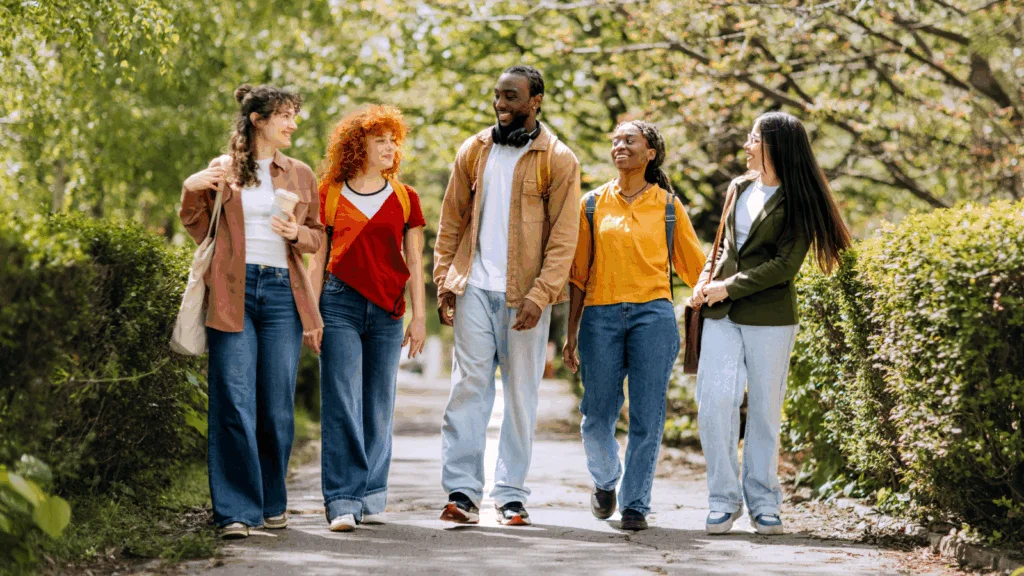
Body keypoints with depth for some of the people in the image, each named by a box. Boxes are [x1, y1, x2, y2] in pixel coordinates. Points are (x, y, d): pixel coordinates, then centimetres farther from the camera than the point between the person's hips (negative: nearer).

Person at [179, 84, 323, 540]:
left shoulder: (301, 175, 14)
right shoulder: (222, 171, 9)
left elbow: (318, 236, 18)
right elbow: (198, 228, 12)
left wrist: (297, 233, -4)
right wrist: (192, 190, -6)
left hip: (281, 294, 2)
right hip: (233, 293, -2)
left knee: (278, 405, 3)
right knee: (234, 403, -7)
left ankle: (272, 502, 18)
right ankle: (237, 510, -5)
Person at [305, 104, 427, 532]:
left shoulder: (404, 199, 10)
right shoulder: (329, 196, 6)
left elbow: (414, 261, 10)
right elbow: (318, 258, 7)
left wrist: (419, 316, 2)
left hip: (388, 312, 2)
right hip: (340, 306, -2)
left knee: (379, 409, 4)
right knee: (341, 407, -8)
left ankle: (371, 500, 12)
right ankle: (343, 502, -8)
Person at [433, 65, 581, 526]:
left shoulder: (558, 160, -2)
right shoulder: (474, 151, 9)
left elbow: (563, 237, -6)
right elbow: (452, 220, 13)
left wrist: (540, 295, -15)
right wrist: (444, 279, 4)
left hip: (526, 294, -2)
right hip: (475, 288, 2)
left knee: (521, 392, 3)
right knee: (469, 385, -3)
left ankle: (511, 495, 10)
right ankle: (462, 490, -3)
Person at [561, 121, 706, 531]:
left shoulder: (668, 205, 8)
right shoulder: (594, 204, 10)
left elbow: (694, 266, 14)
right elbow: (579, 273, 12)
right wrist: (572, 332, 10)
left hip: (653, 314, -1)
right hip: (601, 315, 1)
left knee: (647, 417, -3)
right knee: (597, 416, 2)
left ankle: (635, 504, 7)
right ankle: (605, 481, 30)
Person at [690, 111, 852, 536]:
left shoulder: (796, 201, -3)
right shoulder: (739, 189, 15)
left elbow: (785, 265, -10)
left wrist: (728, 287, -12)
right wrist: (707, 278, 6)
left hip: (769, 317, -4)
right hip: (722, 315, 4)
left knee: (765, 410, 2)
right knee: (713, 404, -7)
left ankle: (762, 502, 12)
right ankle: (724, 499, 1)